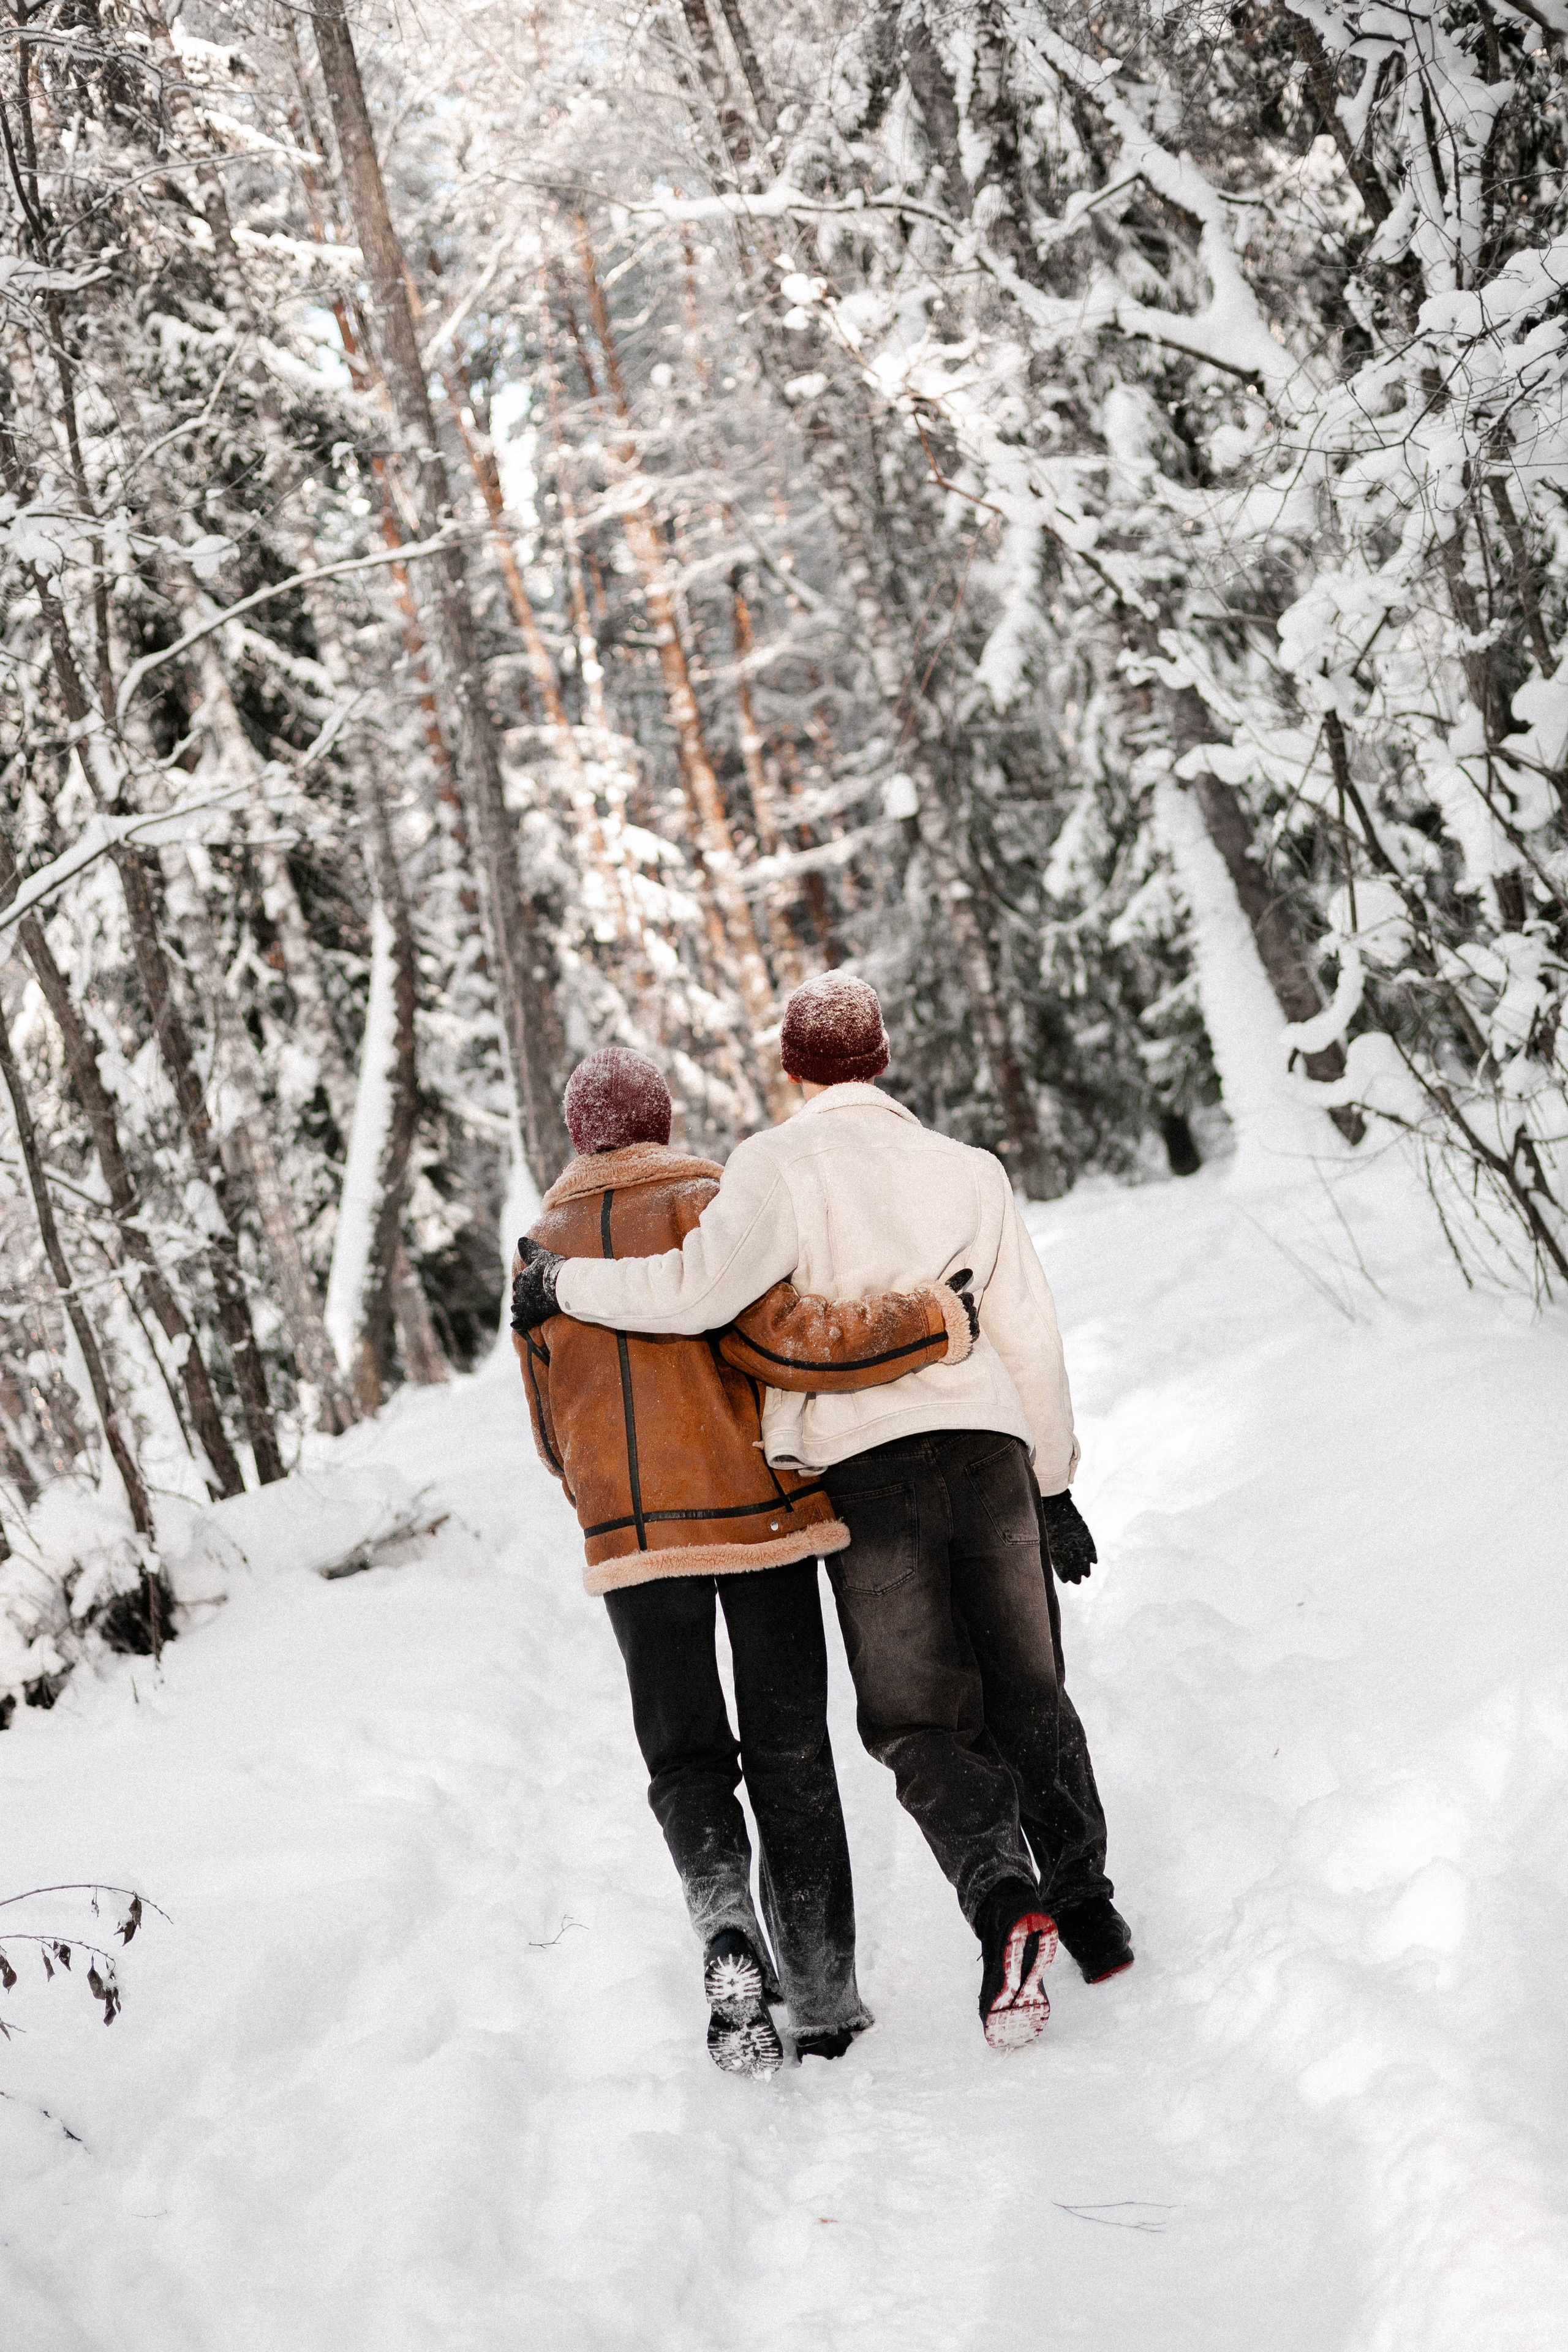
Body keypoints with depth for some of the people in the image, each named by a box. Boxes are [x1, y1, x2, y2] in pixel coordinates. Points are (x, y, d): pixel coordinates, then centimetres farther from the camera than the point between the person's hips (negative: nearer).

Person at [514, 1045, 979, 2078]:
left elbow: (556, 1431, 13)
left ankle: (727, 1924, -18)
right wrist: (942, 1320, -15)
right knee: (790, 1755, 9)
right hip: (760, 1513, -2)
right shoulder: (708, 1204, -3)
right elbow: (774, 1337, -18)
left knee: (685, 1760, 11)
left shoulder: (540, 1248, 10)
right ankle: (825, 2000, 9)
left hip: (633, 1535, 2)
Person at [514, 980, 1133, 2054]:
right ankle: (1090, 1907, 22)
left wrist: (566, 1282, -5)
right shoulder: (967, 1168, 10)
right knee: (1028, 1695, 17)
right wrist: (1055, 1481, 19)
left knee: (921, 1722, 3)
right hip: (988, 1451, 3)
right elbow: (1032, 1339, 11)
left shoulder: (781, 1166, -5)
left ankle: (1007, 1902, -18)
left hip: (867, 1470, -3)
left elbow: (700, 1287, -20)